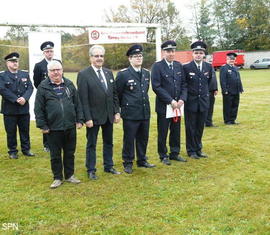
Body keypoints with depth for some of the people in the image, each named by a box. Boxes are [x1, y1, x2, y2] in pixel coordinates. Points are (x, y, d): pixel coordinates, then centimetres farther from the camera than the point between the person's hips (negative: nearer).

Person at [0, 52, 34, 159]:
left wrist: (24, 98, -16)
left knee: (25, 130, 9)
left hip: (24, 109, 3)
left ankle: (26, 149, 21)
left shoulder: (25, 74, 12)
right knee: (11, 132, 5)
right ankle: (12, 151, 16)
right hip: (9, 109, -3)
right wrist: (16, 99, -19)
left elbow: (30, 88, 2)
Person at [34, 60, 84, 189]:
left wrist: (79, 119, 4)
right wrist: (42, 125, -7)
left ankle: (69, 175, 29)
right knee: (55, 155, 9)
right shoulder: (43, 87, -3)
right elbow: (38, 109, -3)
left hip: (70, 126, 3)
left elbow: (77, 103, 9)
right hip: (53, 128, -2)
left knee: (70, 153, 14)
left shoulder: (69, 84, 7)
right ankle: (57, 178, 23)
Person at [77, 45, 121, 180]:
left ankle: (108, 166, 30)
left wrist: (117, 112, 4)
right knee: (91, 144, 7)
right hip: (93, 116, -5)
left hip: (109, 115, 6)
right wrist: (87, 118, -17)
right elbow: (83, 99, -14)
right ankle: (91, 170, 19)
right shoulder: (83, 75, -10)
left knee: (108, 142, 16)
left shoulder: (109, 73, 8)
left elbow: (114, 95, 10)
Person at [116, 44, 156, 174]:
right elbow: (117, 94, -1)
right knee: (129, 139, 4)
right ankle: (128, 163, 18)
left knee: (143, 138, 14)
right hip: (130, 114, -5)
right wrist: (124, 107, 7)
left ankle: (142, 160, 30)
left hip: (145, 113, 5)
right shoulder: (123, 74, -9)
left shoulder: (147, 73, 8)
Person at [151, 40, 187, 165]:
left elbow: (184, 84, 9)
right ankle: (163, 156, 19)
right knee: (163, 132, 5)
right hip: (163, 105, -5)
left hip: (177, 104, 5)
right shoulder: (157, 66, -8)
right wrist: (170, 101, -16)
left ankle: (174, 153, 27)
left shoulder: (179, 66, 8)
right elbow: (156, 87, -15)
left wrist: (181, 99, -6)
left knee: (176, 131, 12)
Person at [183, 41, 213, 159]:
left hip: (204, 101, 4)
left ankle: (198, 149, 24)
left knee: (200, 127, 12)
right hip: (191, 102, -4)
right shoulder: (186, 67, -10)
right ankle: (191, 150, 17)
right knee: (190, 127, 6)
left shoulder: (209, 67, 3)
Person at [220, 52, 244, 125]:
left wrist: (241, 89, 11)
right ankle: (227, 121, 9)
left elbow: (239, 79, 19)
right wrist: (225, 90, -18)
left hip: (236, 92, 7)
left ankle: (232, 120, 20)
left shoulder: (235, 68, 18)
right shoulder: (224, 68, -6)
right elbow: (222, 80, -12)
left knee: (235, 106, 11)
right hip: (228, 92, -7)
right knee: (228, 107, 0)